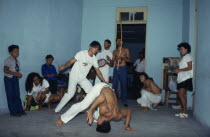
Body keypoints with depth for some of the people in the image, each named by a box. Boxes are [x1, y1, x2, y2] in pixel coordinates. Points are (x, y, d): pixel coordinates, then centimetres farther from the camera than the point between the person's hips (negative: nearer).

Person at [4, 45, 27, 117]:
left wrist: (19, 75, -6)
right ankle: (13, 112, 9)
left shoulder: (17, 61, 9)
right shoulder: (8, 60, -11)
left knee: (17, 95, 10)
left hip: (15, 79, 6)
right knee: (10, 96, 1)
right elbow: (5, 70, -20)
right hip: (9, 79, -6)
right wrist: (16, 73, -24)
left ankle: (19, 110, 18)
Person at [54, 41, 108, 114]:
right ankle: (57, 109, 0)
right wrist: (64, 66, -34)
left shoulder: (94, 59, 3)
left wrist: (104, 81, 5)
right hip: (74, 75, -6)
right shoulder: (82, 53, -13)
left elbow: (97, 71, 8)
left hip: (83, 78, 6)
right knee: (71, 93, -14)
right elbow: (71, 61, -15)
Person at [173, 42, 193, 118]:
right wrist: (177, 70, 10)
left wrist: (180, 70, -18)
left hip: (186, 78, -9)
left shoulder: (188, 56, -6)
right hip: (181, 79, 9)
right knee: (183, 95, 8)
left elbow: (190, 67, -16)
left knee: (181, 94, -14)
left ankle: (185, 113, -8)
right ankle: (183, 112, 12)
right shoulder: (183, 57, 22)